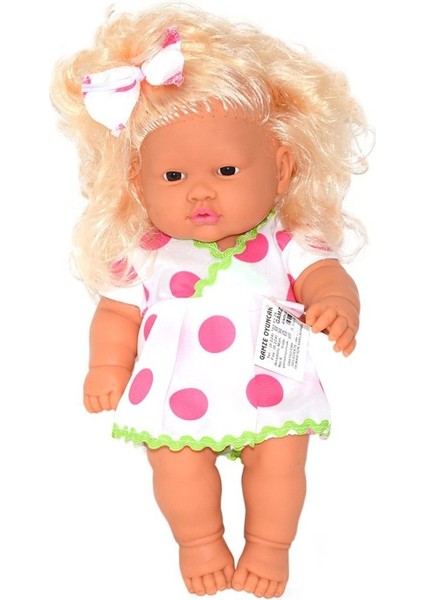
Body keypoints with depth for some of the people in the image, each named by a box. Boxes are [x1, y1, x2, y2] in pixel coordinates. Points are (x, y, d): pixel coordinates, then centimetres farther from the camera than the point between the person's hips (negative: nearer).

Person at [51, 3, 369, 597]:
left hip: (270, 397, 0)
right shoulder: (146, 257, -1)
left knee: (280, 460, -3)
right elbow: (118, 311, 8)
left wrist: (337, 304, -38)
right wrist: (108, 366, -4)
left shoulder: (286, 246, -5)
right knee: (177, 466, -7)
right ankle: (199, 540, 25)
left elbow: (325, 276, -16)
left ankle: (269, 543, 27)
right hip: (177, 399, 1)